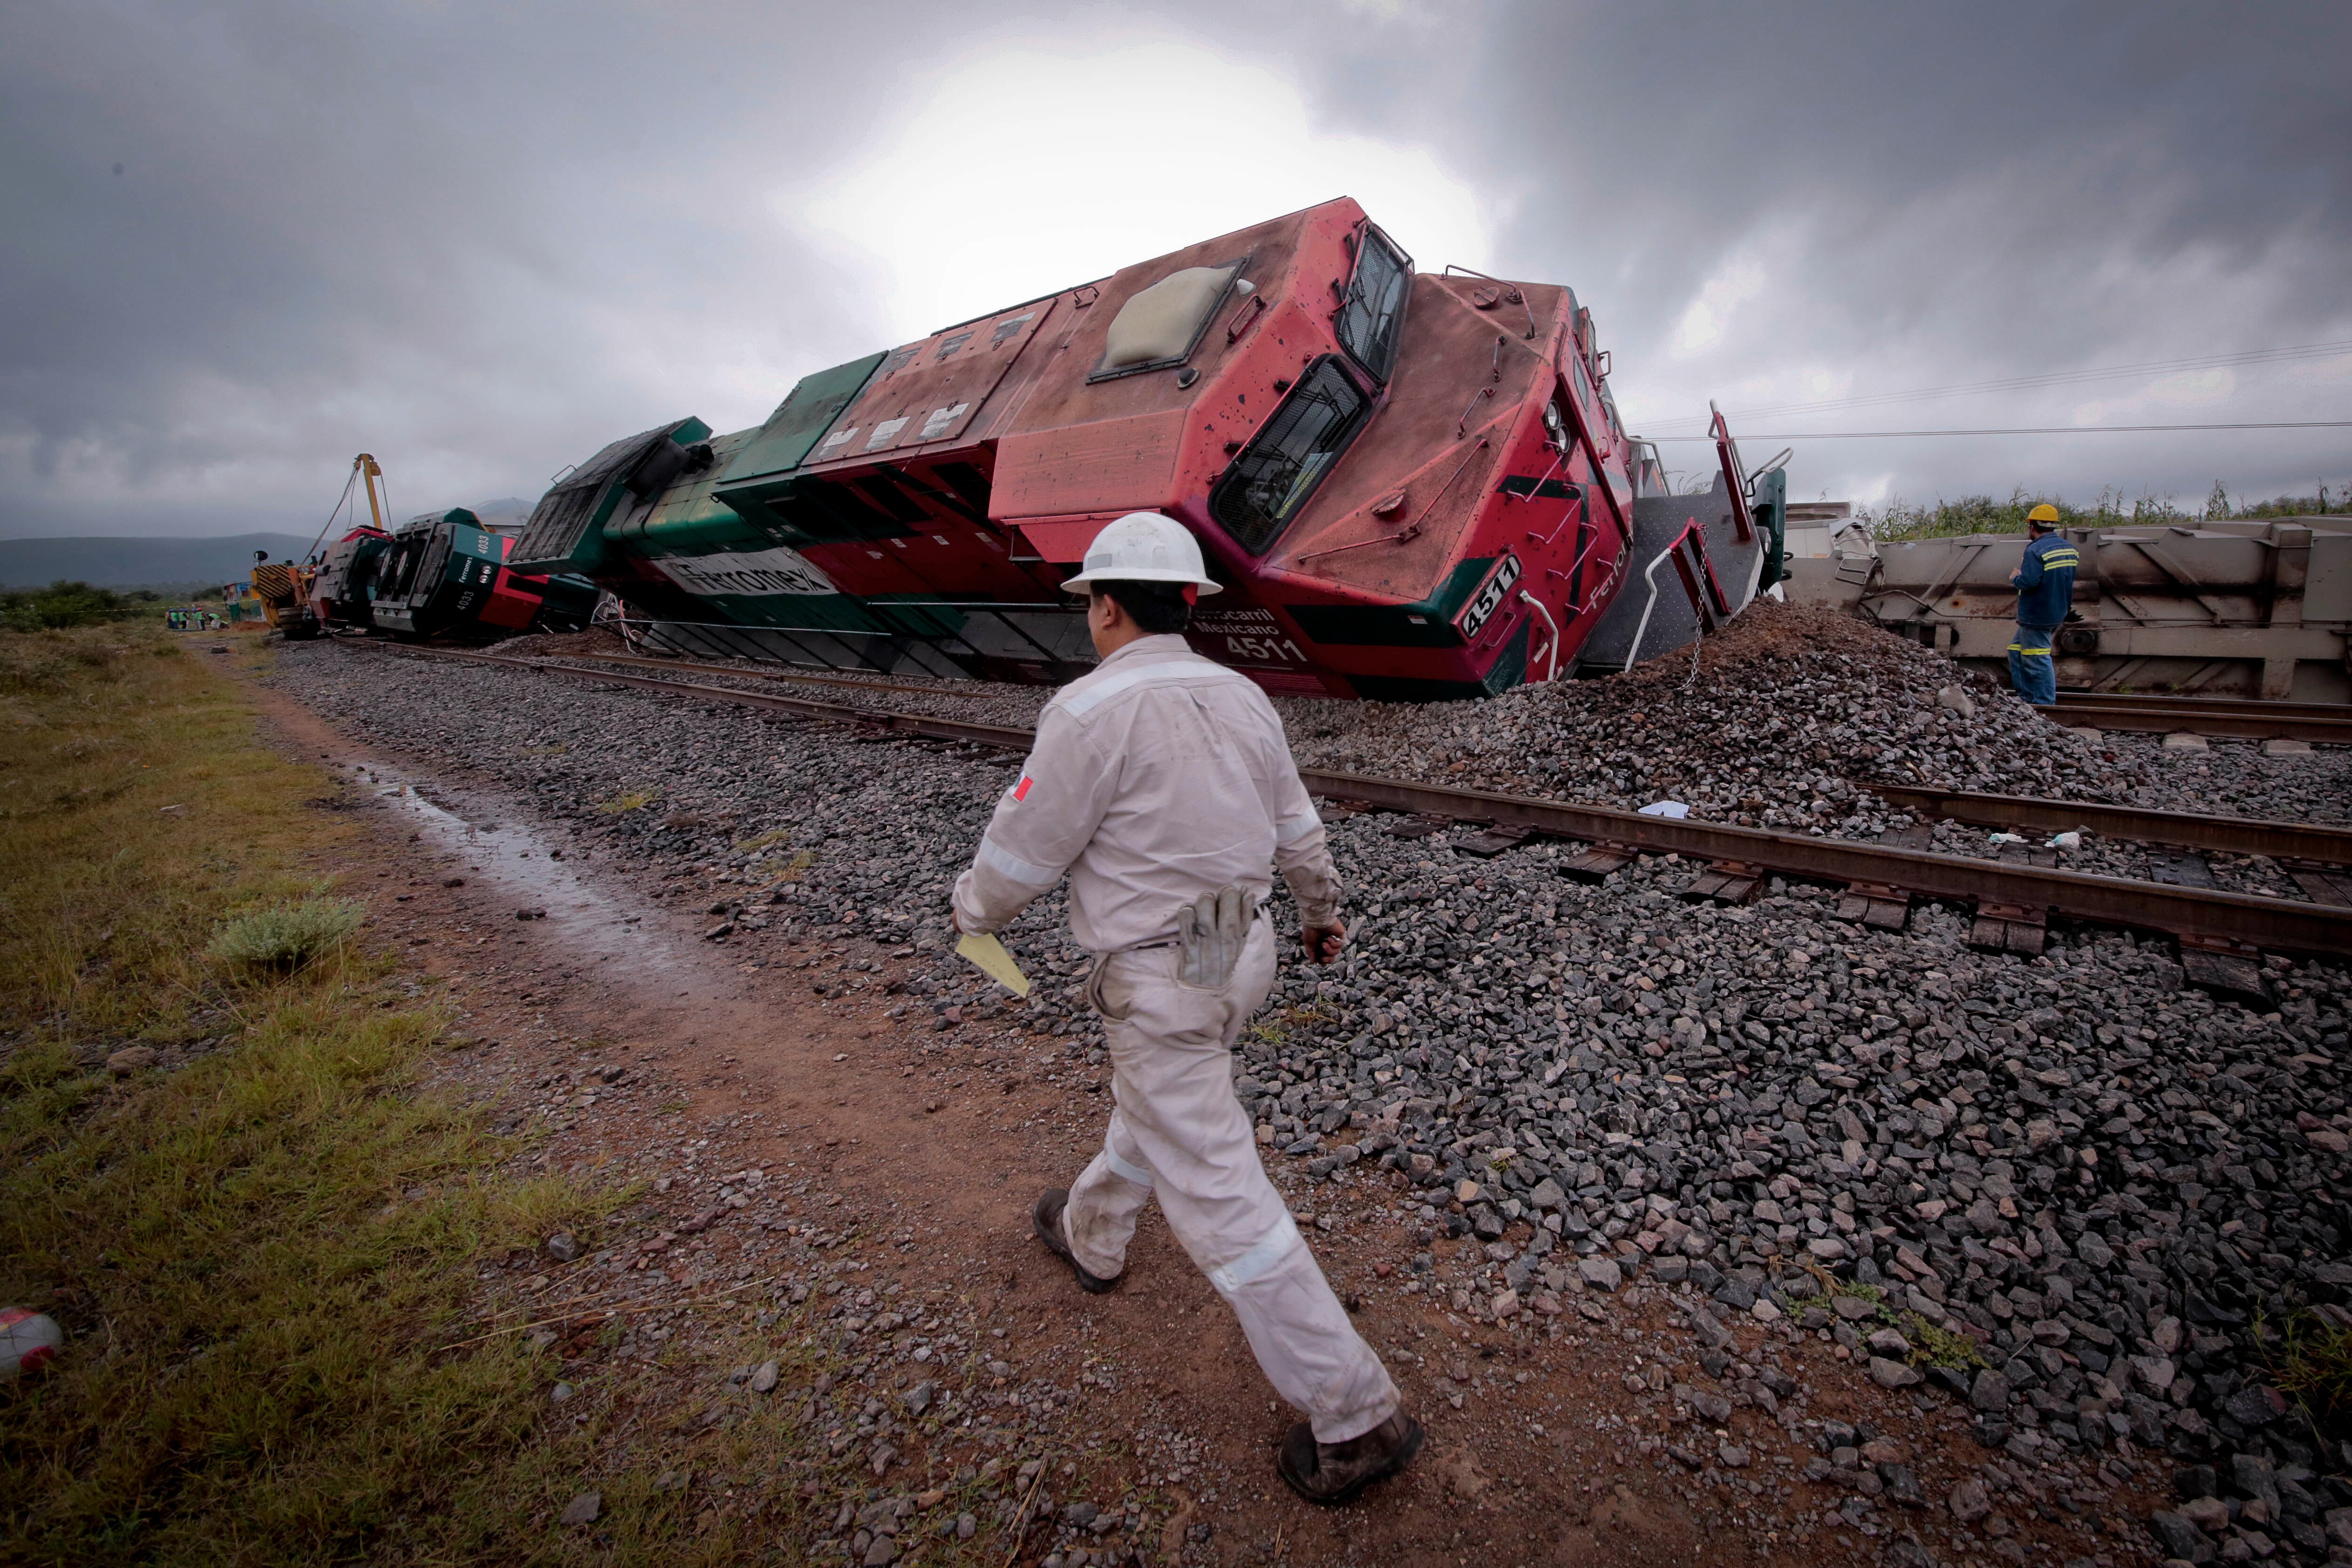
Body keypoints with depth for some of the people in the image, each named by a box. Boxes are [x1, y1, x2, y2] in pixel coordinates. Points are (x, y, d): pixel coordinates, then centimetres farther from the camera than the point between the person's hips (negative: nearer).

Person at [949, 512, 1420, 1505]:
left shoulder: (1091, 712, -22)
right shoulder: (1241, 699, 1)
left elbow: (1021, 854, -15)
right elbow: (1297, 828, 11)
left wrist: (973, 907, 8)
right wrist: (1323, 909, 28)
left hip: (1160, 985, -8)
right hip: (1241, 954, 9)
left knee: (1217, 1199, 3)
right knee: (1151, 1108, 30)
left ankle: (1357, 1416, 15)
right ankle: (1089, 1238, 56)